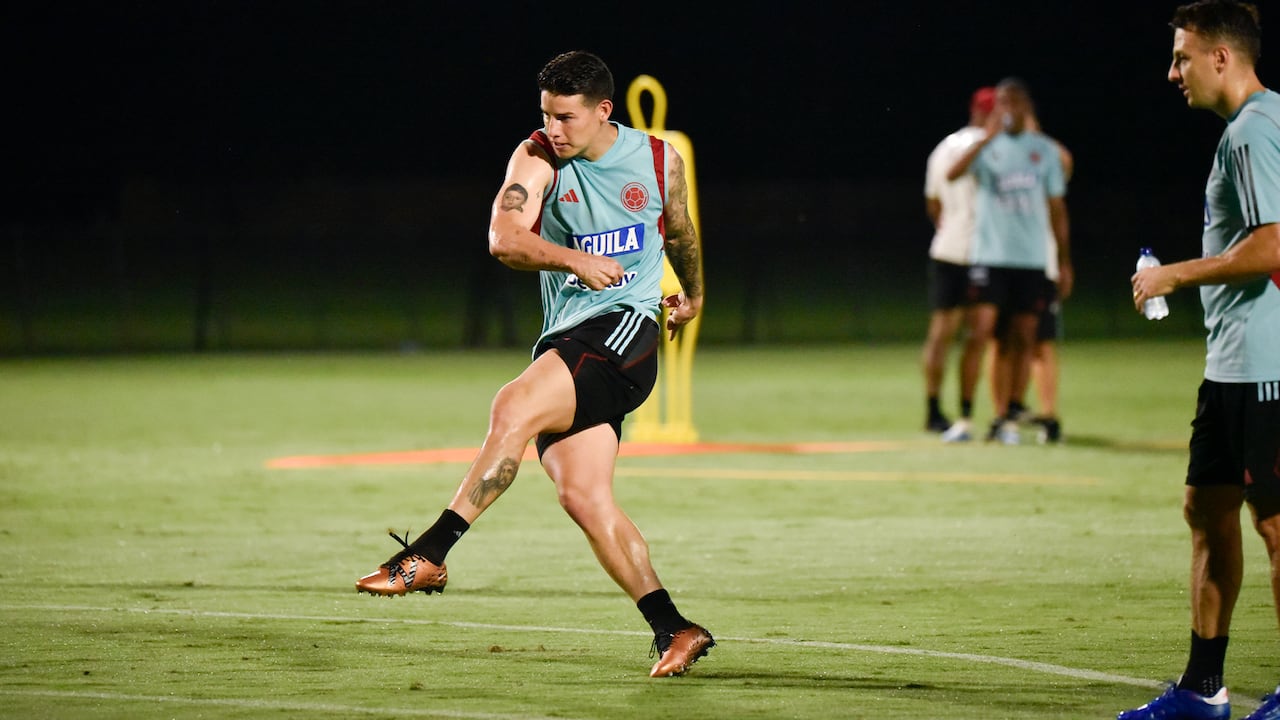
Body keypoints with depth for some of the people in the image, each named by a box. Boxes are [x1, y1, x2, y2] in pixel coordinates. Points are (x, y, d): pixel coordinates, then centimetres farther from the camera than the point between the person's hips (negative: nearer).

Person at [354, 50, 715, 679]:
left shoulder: (659, 160, 7)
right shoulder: (538, 159, 3)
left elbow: (680, 232, 28)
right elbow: (503, 238, -13)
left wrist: (692, 293, 43)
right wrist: (573, 259, -28)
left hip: (626, 327, -3)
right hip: (563, 342, 3)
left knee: (514, 408, -27)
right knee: (581, 497, -11)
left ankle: (428, 555, -28)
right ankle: (673, 629, -6)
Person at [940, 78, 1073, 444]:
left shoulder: (1045, 149, 10)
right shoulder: (987, 145, 2)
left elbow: (1056, 207, 13)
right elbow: (952, 173, -18)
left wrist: (1064, 262, 10)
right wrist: (988, 137, -26)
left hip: (1031, 259, 3)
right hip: (990, 255, -3)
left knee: (1023, 338, 2)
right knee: (979, 334, -11)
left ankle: (1006, 417, 10)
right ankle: (964, 419, -10)